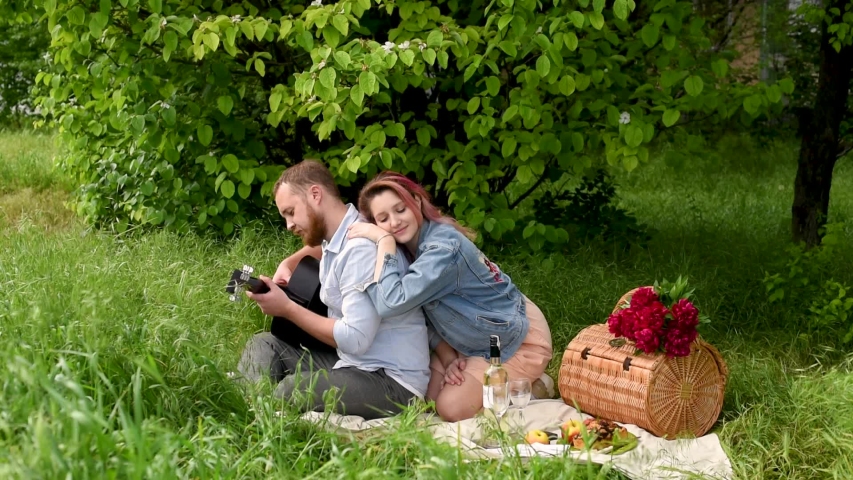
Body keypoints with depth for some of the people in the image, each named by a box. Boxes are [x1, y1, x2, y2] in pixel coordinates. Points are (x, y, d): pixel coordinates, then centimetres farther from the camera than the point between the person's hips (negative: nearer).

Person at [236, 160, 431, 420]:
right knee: (263, 345, 6)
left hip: (392, 381, -10)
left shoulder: (362, 247, -19)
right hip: (351, 361, 10)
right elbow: (317, 244, 38)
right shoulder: (334, 235, 9)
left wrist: (287, 308, -14)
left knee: (293, 388, -31)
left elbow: (355, 339, -24)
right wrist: (288, 264, 16)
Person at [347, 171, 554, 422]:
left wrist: (385, 241, -34)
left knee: (452, 408, -15)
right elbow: (426, 318, 4)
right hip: (475, 344, 8)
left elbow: (391, 303, -42)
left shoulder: (444, 247, -30)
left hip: (519, 341, -8)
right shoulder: (407, 246, -4)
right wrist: (448, 358, -10)